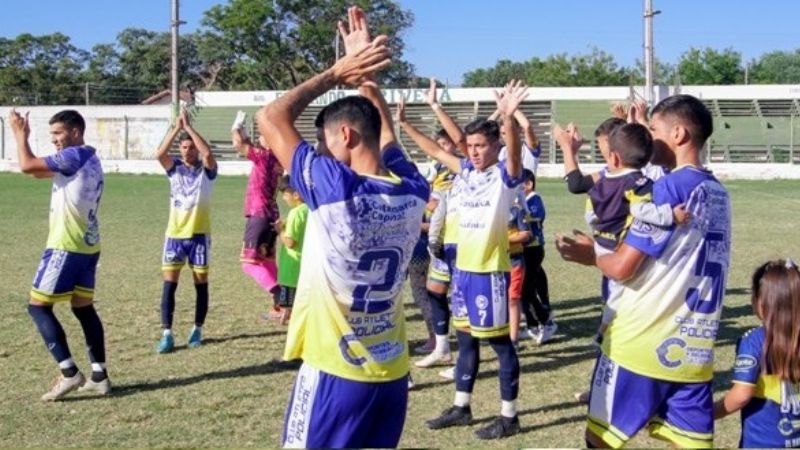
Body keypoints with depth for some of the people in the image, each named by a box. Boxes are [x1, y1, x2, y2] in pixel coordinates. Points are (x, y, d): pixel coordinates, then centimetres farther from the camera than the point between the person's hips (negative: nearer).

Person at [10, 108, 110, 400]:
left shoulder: (74, 156, -14)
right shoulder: (89, 159, 16)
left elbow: (27, 166, -16)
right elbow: (38, 171, 22)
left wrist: (20, 135, -1)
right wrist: (23, 136, 14)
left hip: (66, 247, -9)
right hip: (87, 246, 9)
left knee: (38, 306, -2)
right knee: (84, 309, 12)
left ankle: (69, 373, -8)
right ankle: (99, 376, 13)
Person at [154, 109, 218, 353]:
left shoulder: (207, 170, -3)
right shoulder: (174, 167, 4)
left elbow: (208, 153, -24)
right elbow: (159, 154, -16)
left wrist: (188, 126, -19)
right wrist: (177, 127, -18)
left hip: (199, 234, -1)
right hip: (175, 234, 2)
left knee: (201, 284, 7)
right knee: (169, 284, -3)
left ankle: (197, 329, 21)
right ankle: (167, 334, 1)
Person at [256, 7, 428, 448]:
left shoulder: (334, 190, -20)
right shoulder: (412, 192, -3)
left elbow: (271, 117, -8)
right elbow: (384, 130, 18)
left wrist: (336, 72, -3)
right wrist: (364, 72, 17)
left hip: (335, 373, -6)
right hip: (392, 373, 6)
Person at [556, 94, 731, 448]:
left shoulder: (669, 187, -14)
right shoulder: (718, 194, 10)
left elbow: (622, 267, -16)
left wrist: (590, 255, 5)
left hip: (642, 340, -7)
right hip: (694, 348, 7)